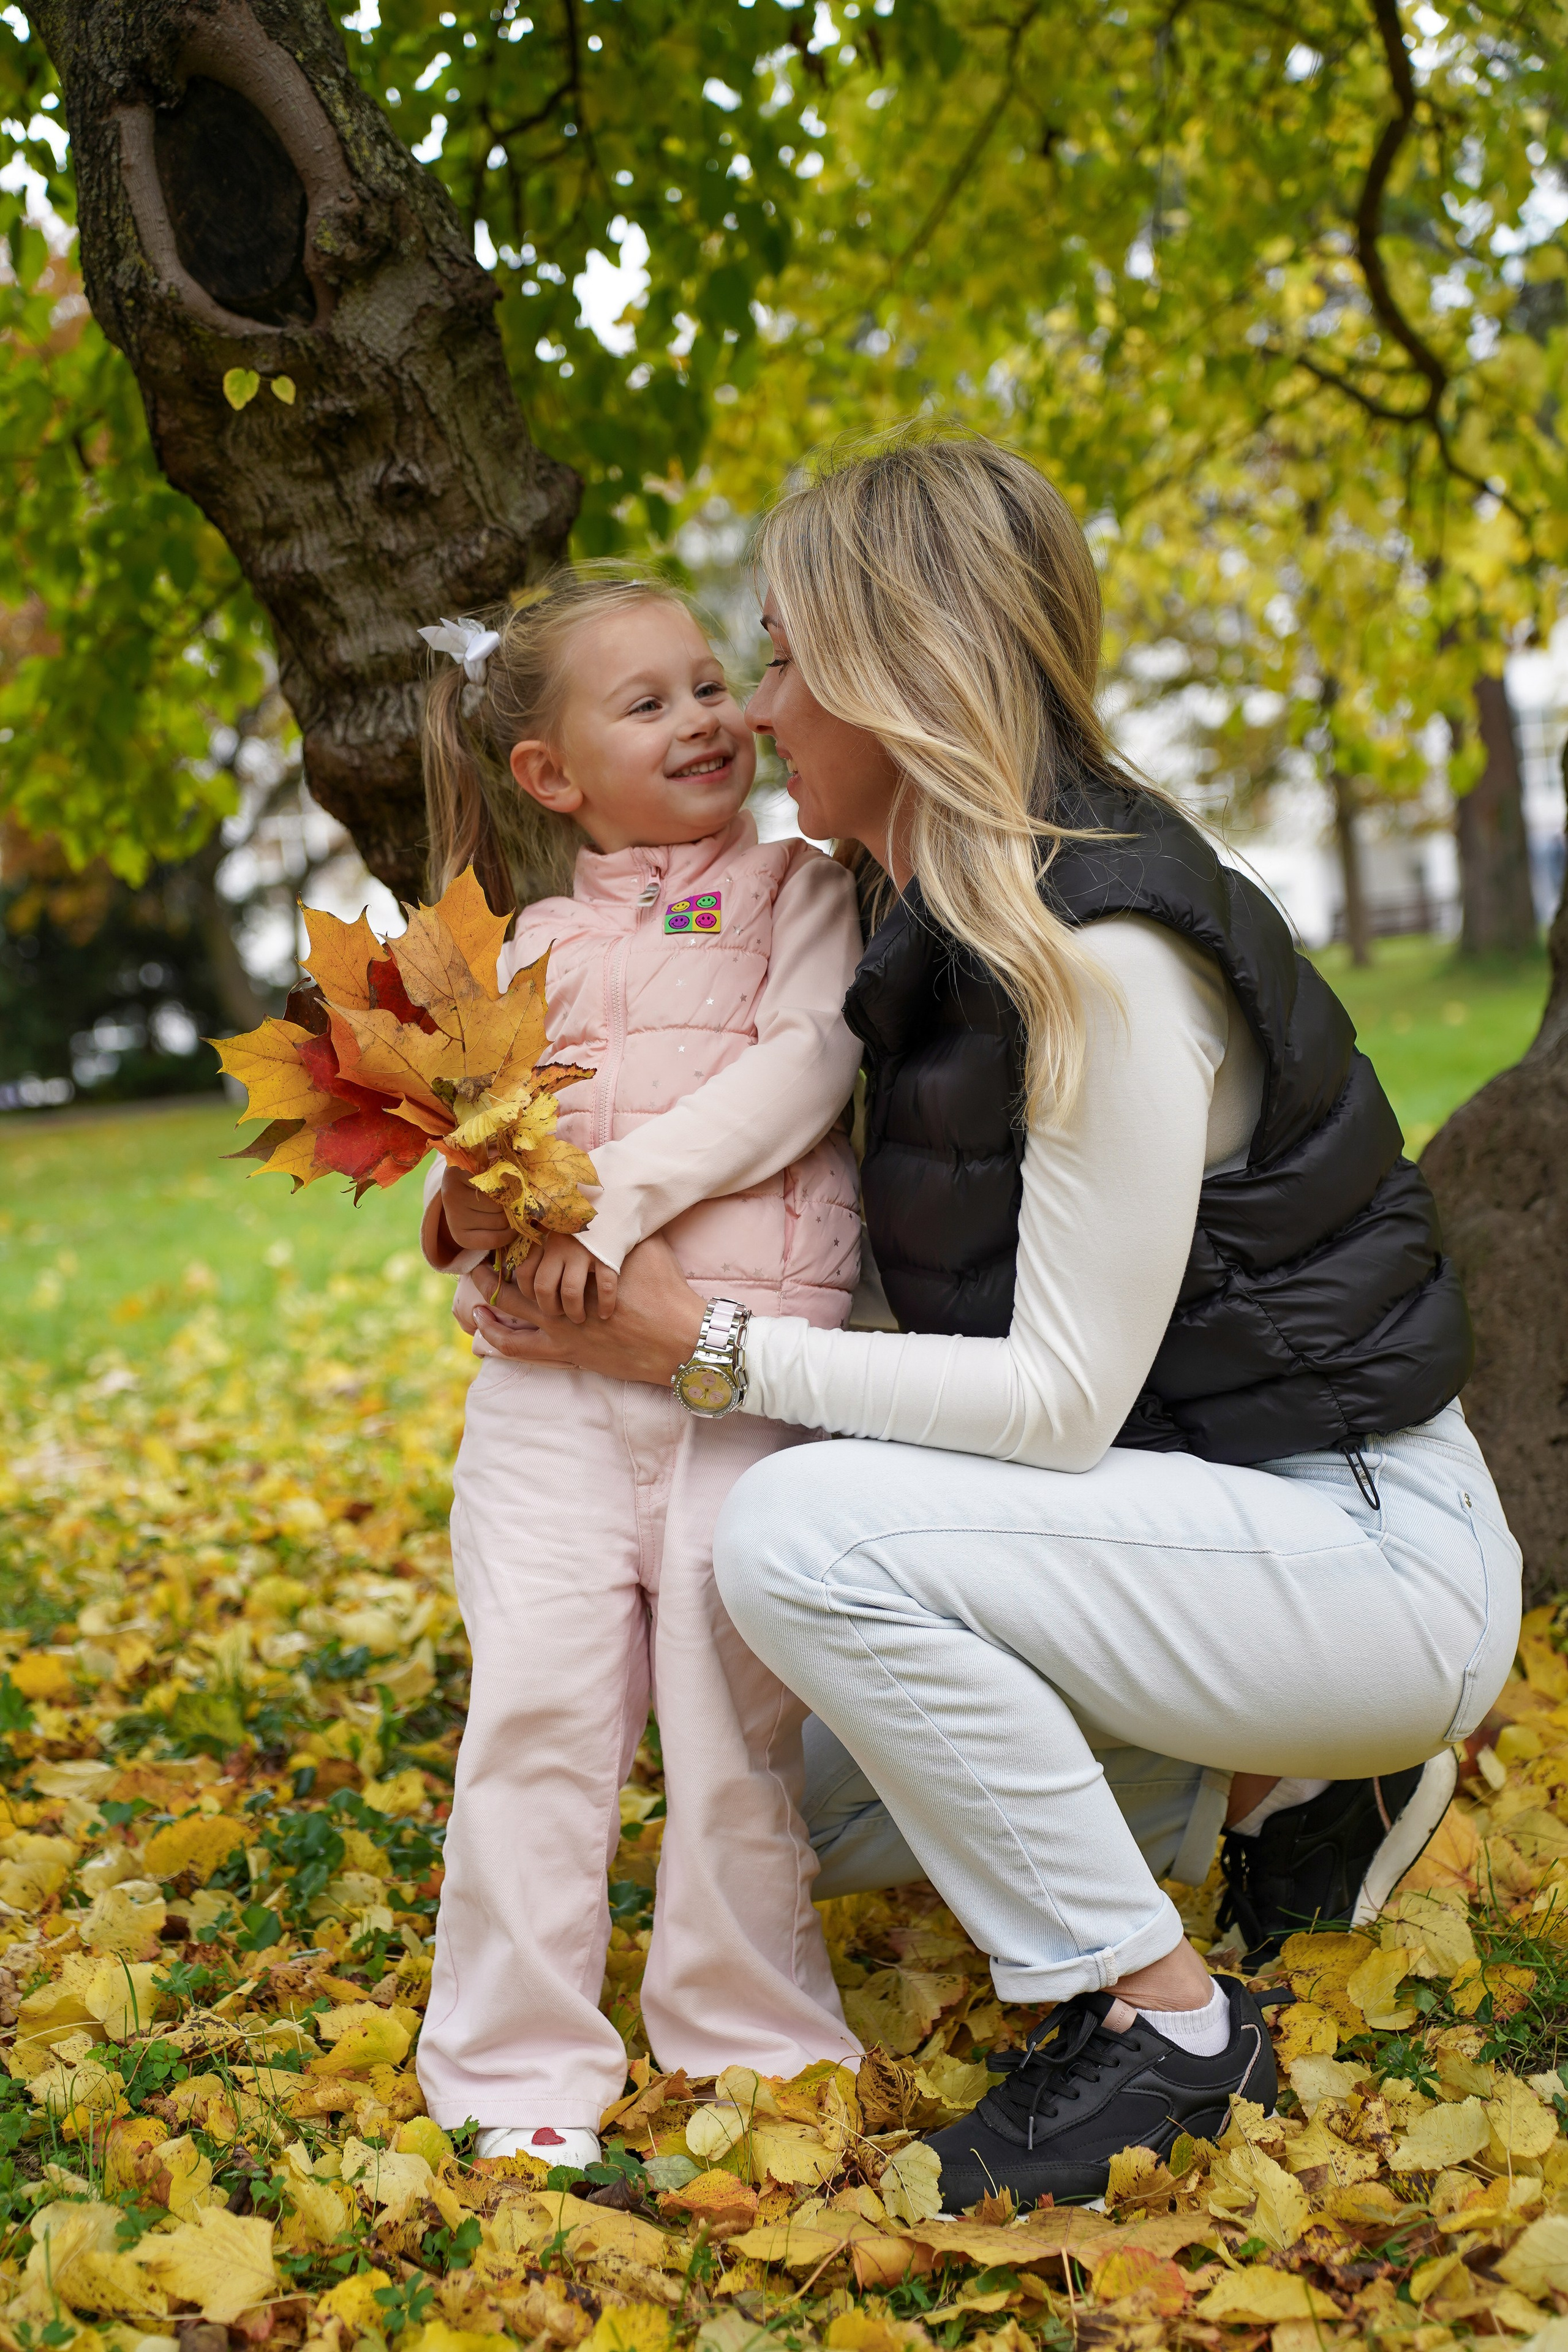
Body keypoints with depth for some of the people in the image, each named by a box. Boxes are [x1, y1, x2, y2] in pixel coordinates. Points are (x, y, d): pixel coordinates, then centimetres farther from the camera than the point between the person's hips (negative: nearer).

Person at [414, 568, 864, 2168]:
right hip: (553, 1373, 2)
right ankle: (520, 2067, 11)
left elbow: (808, 1064, -6)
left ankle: (752, 2038, 21)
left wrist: (629, 1187, -16)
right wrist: (465, 1208, -7)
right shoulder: (539, 942, 18)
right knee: (535, 1702, -3)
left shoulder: (796, 890, 10)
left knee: (734, 1711, 0)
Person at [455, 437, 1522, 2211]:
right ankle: (1271, 1785, 16)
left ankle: (1163, 2020, -11)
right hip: (1204, 1513, 9)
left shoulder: (1104, 958, -25)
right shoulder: (937, 933, 4)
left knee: (805, 1531, -27)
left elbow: (1063, 1398, -24)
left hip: (1366, 1551, -9)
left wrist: (715, 1354, -19)